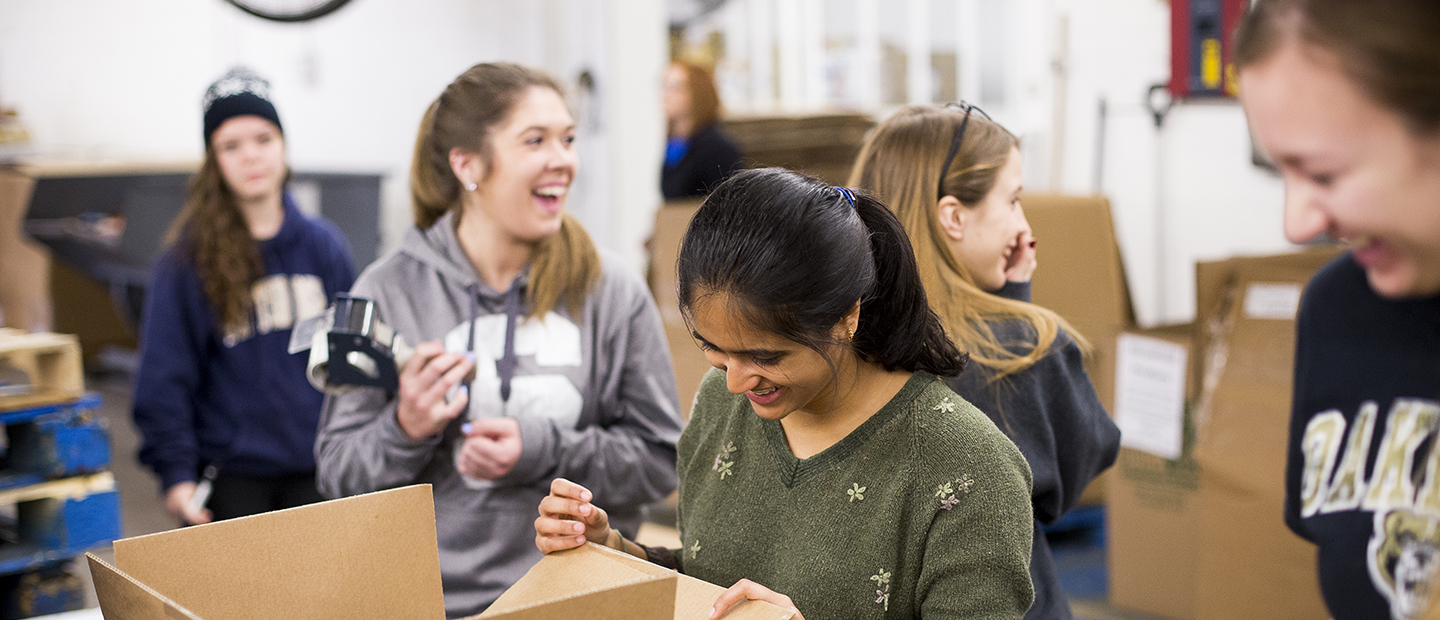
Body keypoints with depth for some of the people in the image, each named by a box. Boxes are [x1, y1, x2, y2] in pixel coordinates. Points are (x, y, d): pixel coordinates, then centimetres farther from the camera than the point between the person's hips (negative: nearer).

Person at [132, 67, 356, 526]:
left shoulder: (324, 245, 5)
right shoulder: (189, 256, -5)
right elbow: (164, 377, -5)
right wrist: (175, 472, -13)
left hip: (316, 471, 3)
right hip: (231, 476, -3)